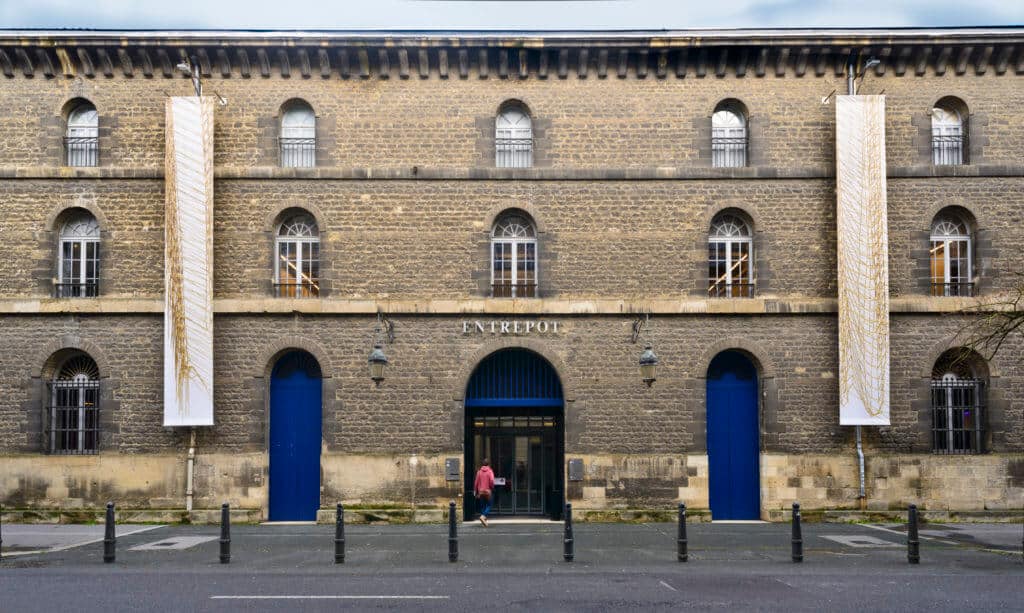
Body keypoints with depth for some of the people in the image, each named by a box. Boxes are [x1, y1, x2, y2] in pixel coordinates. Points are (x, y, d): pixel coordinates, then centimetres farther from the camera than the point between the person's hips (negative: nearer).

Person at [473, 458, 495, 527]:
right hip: (488, 491, -4)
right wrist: (492, 488, -1)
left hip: (480, 491, 4)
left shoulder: (479, 471, 3)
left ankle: (484, 519, 12)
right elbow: (491, 481, -19)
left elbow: (476, 482, 3)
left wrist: (475, 491, 10)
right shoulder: (490, 471, -8)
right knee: (488, 505, 4)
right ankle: (483, 516, -18)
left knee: (482, 506, 12)